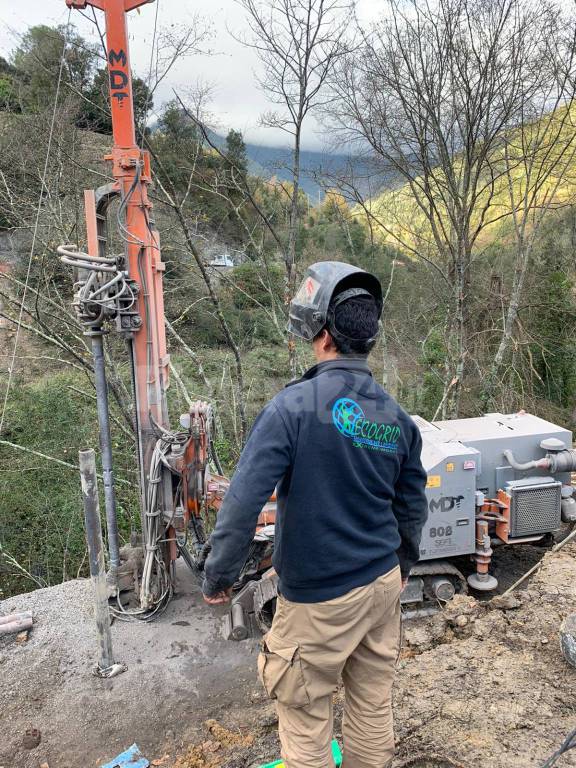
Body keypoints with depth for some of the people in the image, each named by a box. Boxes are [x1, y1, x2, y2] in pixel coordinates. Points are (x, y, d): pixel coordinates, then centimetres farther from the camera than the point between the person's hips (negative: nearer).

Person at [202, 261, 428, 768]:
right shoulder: (397, 417, -2)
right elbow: (413, 506, 8)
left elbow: (243, 502, -23)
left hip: (319, 599, -5)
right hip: (384, 584, 6)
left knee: (305, 717, 15)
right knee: (374, 706, 22)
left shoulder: (294, 406, -20)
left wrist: (218, 578, -9)